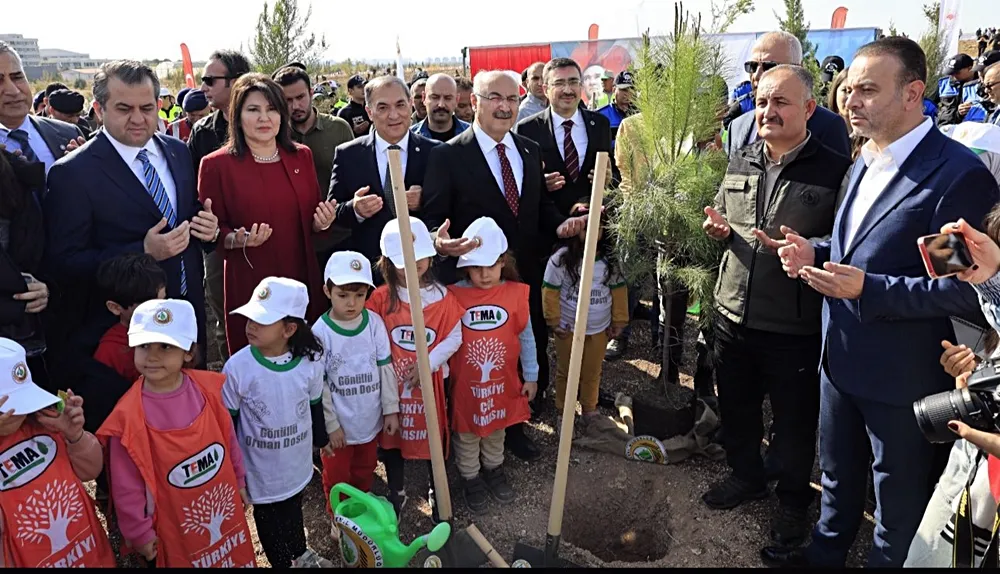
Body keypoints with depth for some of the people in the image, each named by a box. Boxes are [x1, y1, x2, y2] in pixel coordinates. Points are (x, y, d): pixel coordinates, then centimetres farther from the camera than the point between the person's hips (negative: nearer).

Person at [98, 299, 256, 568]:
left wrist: (239, 480, 12)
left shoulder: (208, 388, -11)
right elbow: (127, 485, -12)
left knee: (235, 557, 23)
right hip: (175, 525, -4)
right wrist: (140, 532, -6)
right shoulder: (129, 415, -21)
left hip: (224, 508, 4)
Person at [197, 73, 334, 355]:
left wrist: (321, 223, -7)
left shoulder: (301, 156, 8)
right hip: (249, 286, -3)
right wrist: (237, 240, -19)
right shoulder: (217, 165, -4)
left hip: (303, 281, 3)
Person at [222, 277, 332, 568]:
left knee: (293, 509, 27)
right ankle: (281, 562, 46)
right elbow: (228, 422, -11)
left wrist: (321, 440, 13)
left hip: (297, 460, 2)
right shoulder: (237, 367, -23)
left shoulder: (310, 361, -17)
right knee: (268, 519, 19)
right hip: (261, 467, -2)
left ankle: (301, 554, 55)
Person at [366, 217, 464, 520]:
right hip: (391, 381, 1)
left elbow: (454, 337, -8)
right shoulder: (381, 298, -8)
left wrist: (427, 364, -17)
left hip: (431, 379, 0)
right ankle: (396, 493, 38)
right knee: (391, 438, 15)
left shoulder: (442, 297, -8)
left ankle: (437, 493, 36)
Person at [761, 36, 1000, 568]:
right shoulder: (864, 163, 8)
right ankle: (824, 553, 48)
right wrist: (815, 252, -1)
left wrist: (867, 289, -29)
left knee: (899, 501, 15)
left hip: (902, 375, -8)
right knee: (837, 475, 26)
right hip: (841, 358, 8)